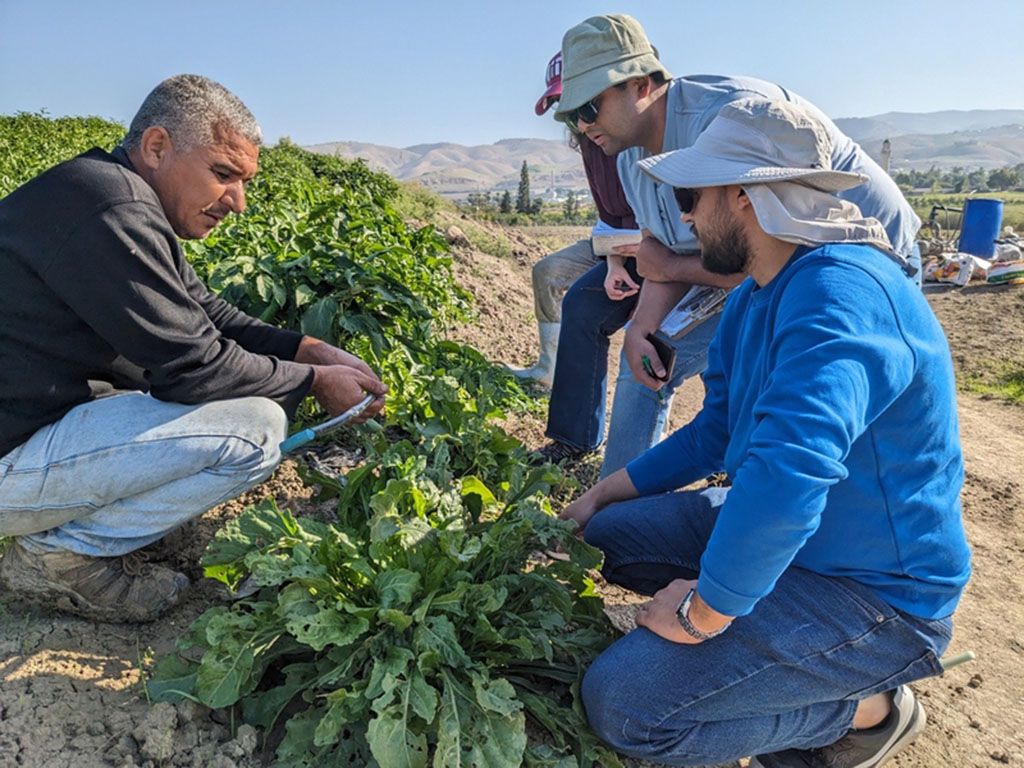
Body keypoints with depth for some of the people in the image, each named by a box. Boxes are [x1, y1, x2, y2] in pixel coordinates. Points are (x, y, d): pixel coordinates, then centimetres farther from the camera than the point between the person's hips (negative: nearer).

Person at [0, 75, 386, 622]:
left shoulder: (132, 207, 9)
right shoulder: (109, 210, -23)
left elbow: (208, 316, 12)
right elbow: (192, 366, -23)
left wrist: (311, 350, 0)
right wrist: (314, 381, -11)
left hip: (55, 412, 10)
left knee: (254, 385, 14)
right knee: (257, 425, -22)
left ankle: (63, 522, 10)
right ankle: (60, 552, -4)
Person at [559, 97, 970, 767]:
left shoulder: (841, 294, -29)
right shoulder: (754, 300, 4)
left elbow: (786, 477, -42)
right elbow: (716, 433, 13)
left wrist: (702, 614, -27)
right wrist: (597, 499, 10)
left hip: (877, 594, -9)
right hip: (793, 532, 9)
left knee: (622, 704, -19)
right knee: (609, 533, 12)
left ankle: (868, 709, 2)